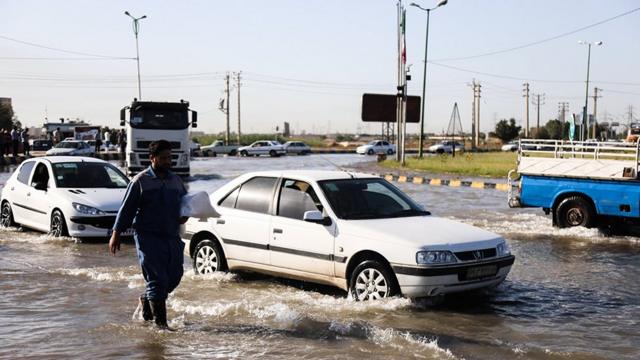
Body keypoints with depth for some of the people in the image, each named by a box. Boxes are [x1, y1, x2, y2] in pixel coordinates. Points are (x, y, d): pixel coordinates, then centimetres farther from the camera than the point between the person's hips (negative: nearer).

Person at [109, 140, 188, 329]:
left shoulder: (176, 180, 15)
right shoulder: (140, 181, -1)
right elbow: (126, 209, -1)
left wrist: (185, 215, 3)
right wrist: (116, 233, -3)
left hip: (172, 237, 6)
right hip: (148, 237, -6)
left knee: (174, 276, 8)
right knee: (157, 279, -8)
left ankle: (146, 299, 33)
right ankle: (160, 323, -3)